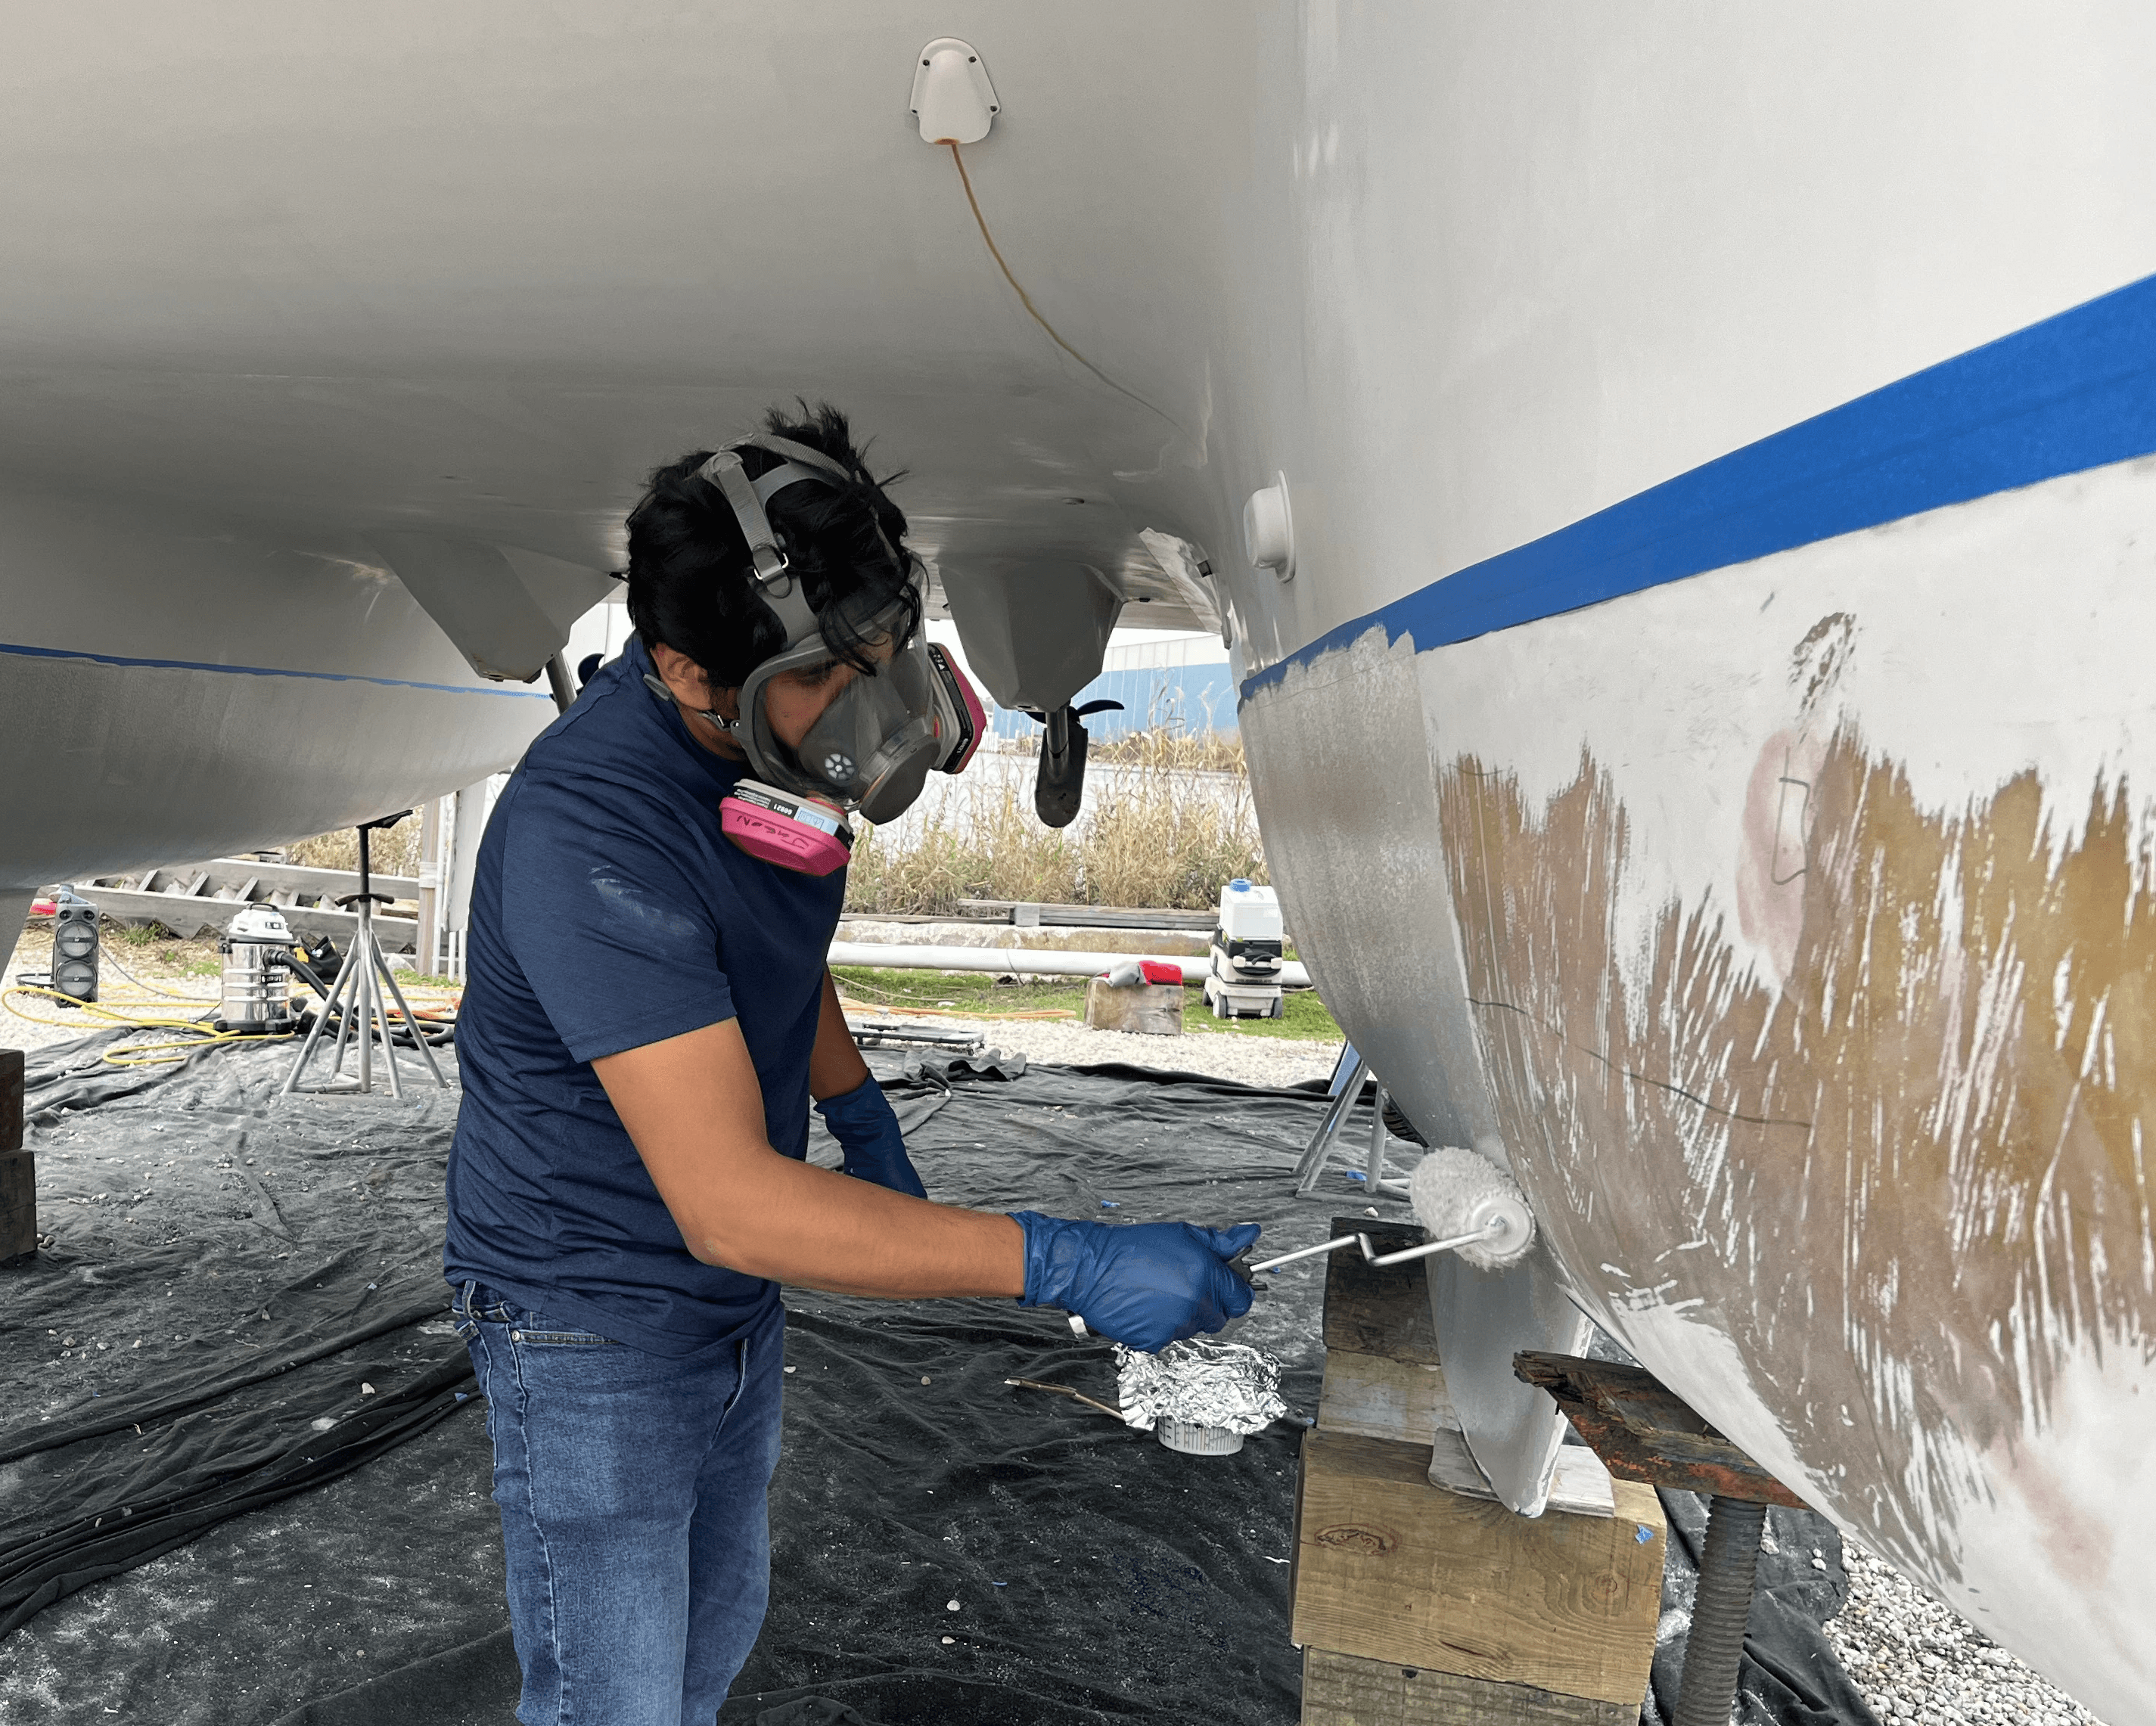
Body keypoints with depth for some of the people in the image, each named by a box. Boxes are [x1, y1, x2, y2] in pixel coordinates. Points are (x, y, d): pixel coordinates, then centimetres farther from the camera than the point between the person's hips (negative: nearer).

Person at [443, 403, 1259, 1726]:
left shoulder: (779, 744, -8)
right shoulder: (588, 833, -34)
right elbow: (731, 1204, -38)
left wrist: (864, 1118, 7)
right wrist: (1060, 1263, -38)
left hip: (733, 1298, 8)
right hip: (592, 1323, -7)